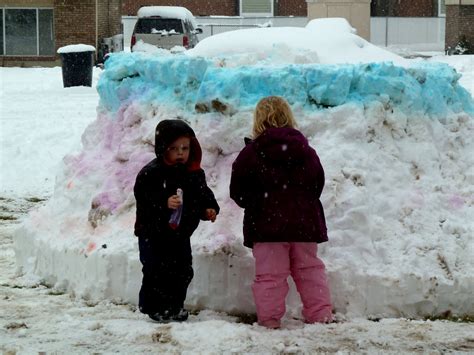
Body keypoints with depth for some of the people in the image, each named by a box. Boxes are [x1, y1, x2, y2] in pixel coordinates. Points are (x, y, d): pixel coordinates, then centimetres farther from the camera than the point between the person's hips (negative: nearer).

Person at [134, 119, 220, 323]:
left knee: (183, 271, 9)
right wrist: (164, 203, -35)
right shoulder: (151, 172, -15)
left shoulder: (195, 173, 4)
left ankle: (175, 306, 23)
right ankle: (154, 307, 7)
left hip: (181, 233, 6)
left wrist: (209, 209, -6)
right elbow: (143, 197, -22)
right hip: (154, 233, -6)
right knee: (157, 271, -5)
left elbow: (204, 195, 13)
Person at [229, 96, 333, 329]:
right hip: (304, 222, 3)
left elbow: (238, 191, -3)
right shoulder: (306, 152, 4)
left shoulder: (251, 153, -7)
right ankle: (321, 315, 12)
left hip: (266, 223, -3)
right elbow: (318, 184, 13)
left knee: (269, 273, 1)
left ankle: (269, 319, -2)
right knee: (310, 270, 12)